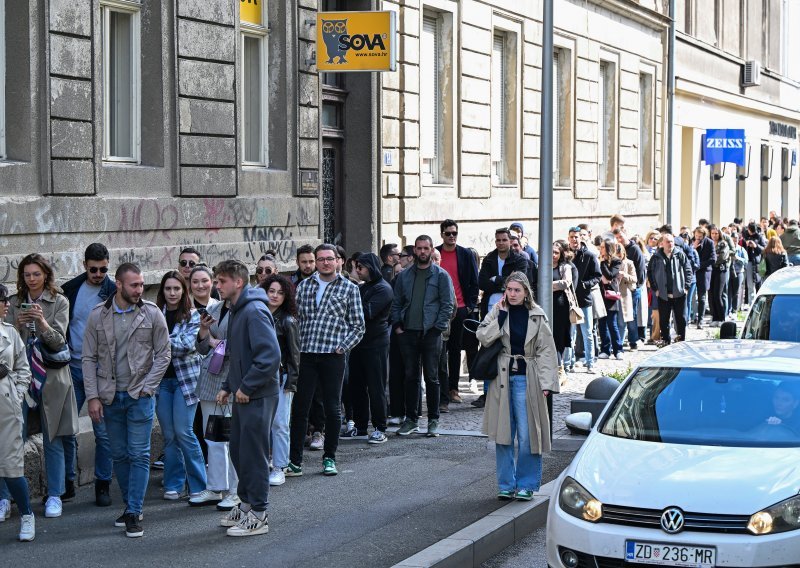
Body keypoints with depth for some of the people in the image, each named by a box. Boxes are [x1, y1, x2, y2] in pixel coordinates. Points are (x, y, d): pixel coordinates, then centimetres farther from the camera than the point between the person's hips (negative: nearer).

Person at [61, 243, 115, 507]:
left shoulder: (115, 293, -5)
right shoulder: (70, 289, 4)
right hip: (72, 368, 3)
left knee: (103, 432, 2)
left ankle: (103, 485, 12)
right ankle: (66, 482, 16)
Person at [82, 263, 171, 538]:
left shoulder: (152, 314, -4)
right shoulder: (98, 315, -1)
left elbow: (163, 354, 0)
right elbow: (89, 358, 2)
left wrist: (147, 388, -8)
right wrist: (93, 396, -4)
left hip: (140, 396, -2)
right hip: (110, 397, 2)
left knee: (139, 455, -3)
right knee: (119, 455, 10)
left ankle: (134, 513, -1)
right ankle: (130, 505, 23)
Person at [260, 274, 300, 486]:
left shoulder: (287, 320, -3)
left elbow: (294, 352, -3)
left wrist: (291, 381, -9)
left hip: (280, 376, -4)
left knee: (279, 423, -3)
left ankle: (279, 469, 2)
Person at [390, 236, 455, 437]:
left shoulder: (441, 275, 0)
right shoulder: (404, 275, 11)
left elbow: (448, 304, -3)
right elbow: (396, 303, 14)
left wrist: (438, 327, -10)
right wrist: (397, 325, 3)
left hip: (431, 333, -3)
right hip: (408, 333, 3)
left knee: (431, 378, 1)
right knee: (410, 377, 7)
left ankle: (433, 420, 8)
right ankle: (411, 419, 15)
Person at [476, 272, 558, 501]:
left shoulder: (537, 316, 0)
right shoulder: (498, 311, 4)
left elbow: (546, 351, -1)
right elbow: (484, 338, -8)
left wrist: (547, 383, -8)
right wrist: (501, 315, -12)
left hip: (526, 379, -2)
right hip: (503, 377, 2)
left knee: (527, 435, -3)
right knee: (503, 434, 5)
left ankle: (526, 484, 8)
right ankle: (506, 484, 14)